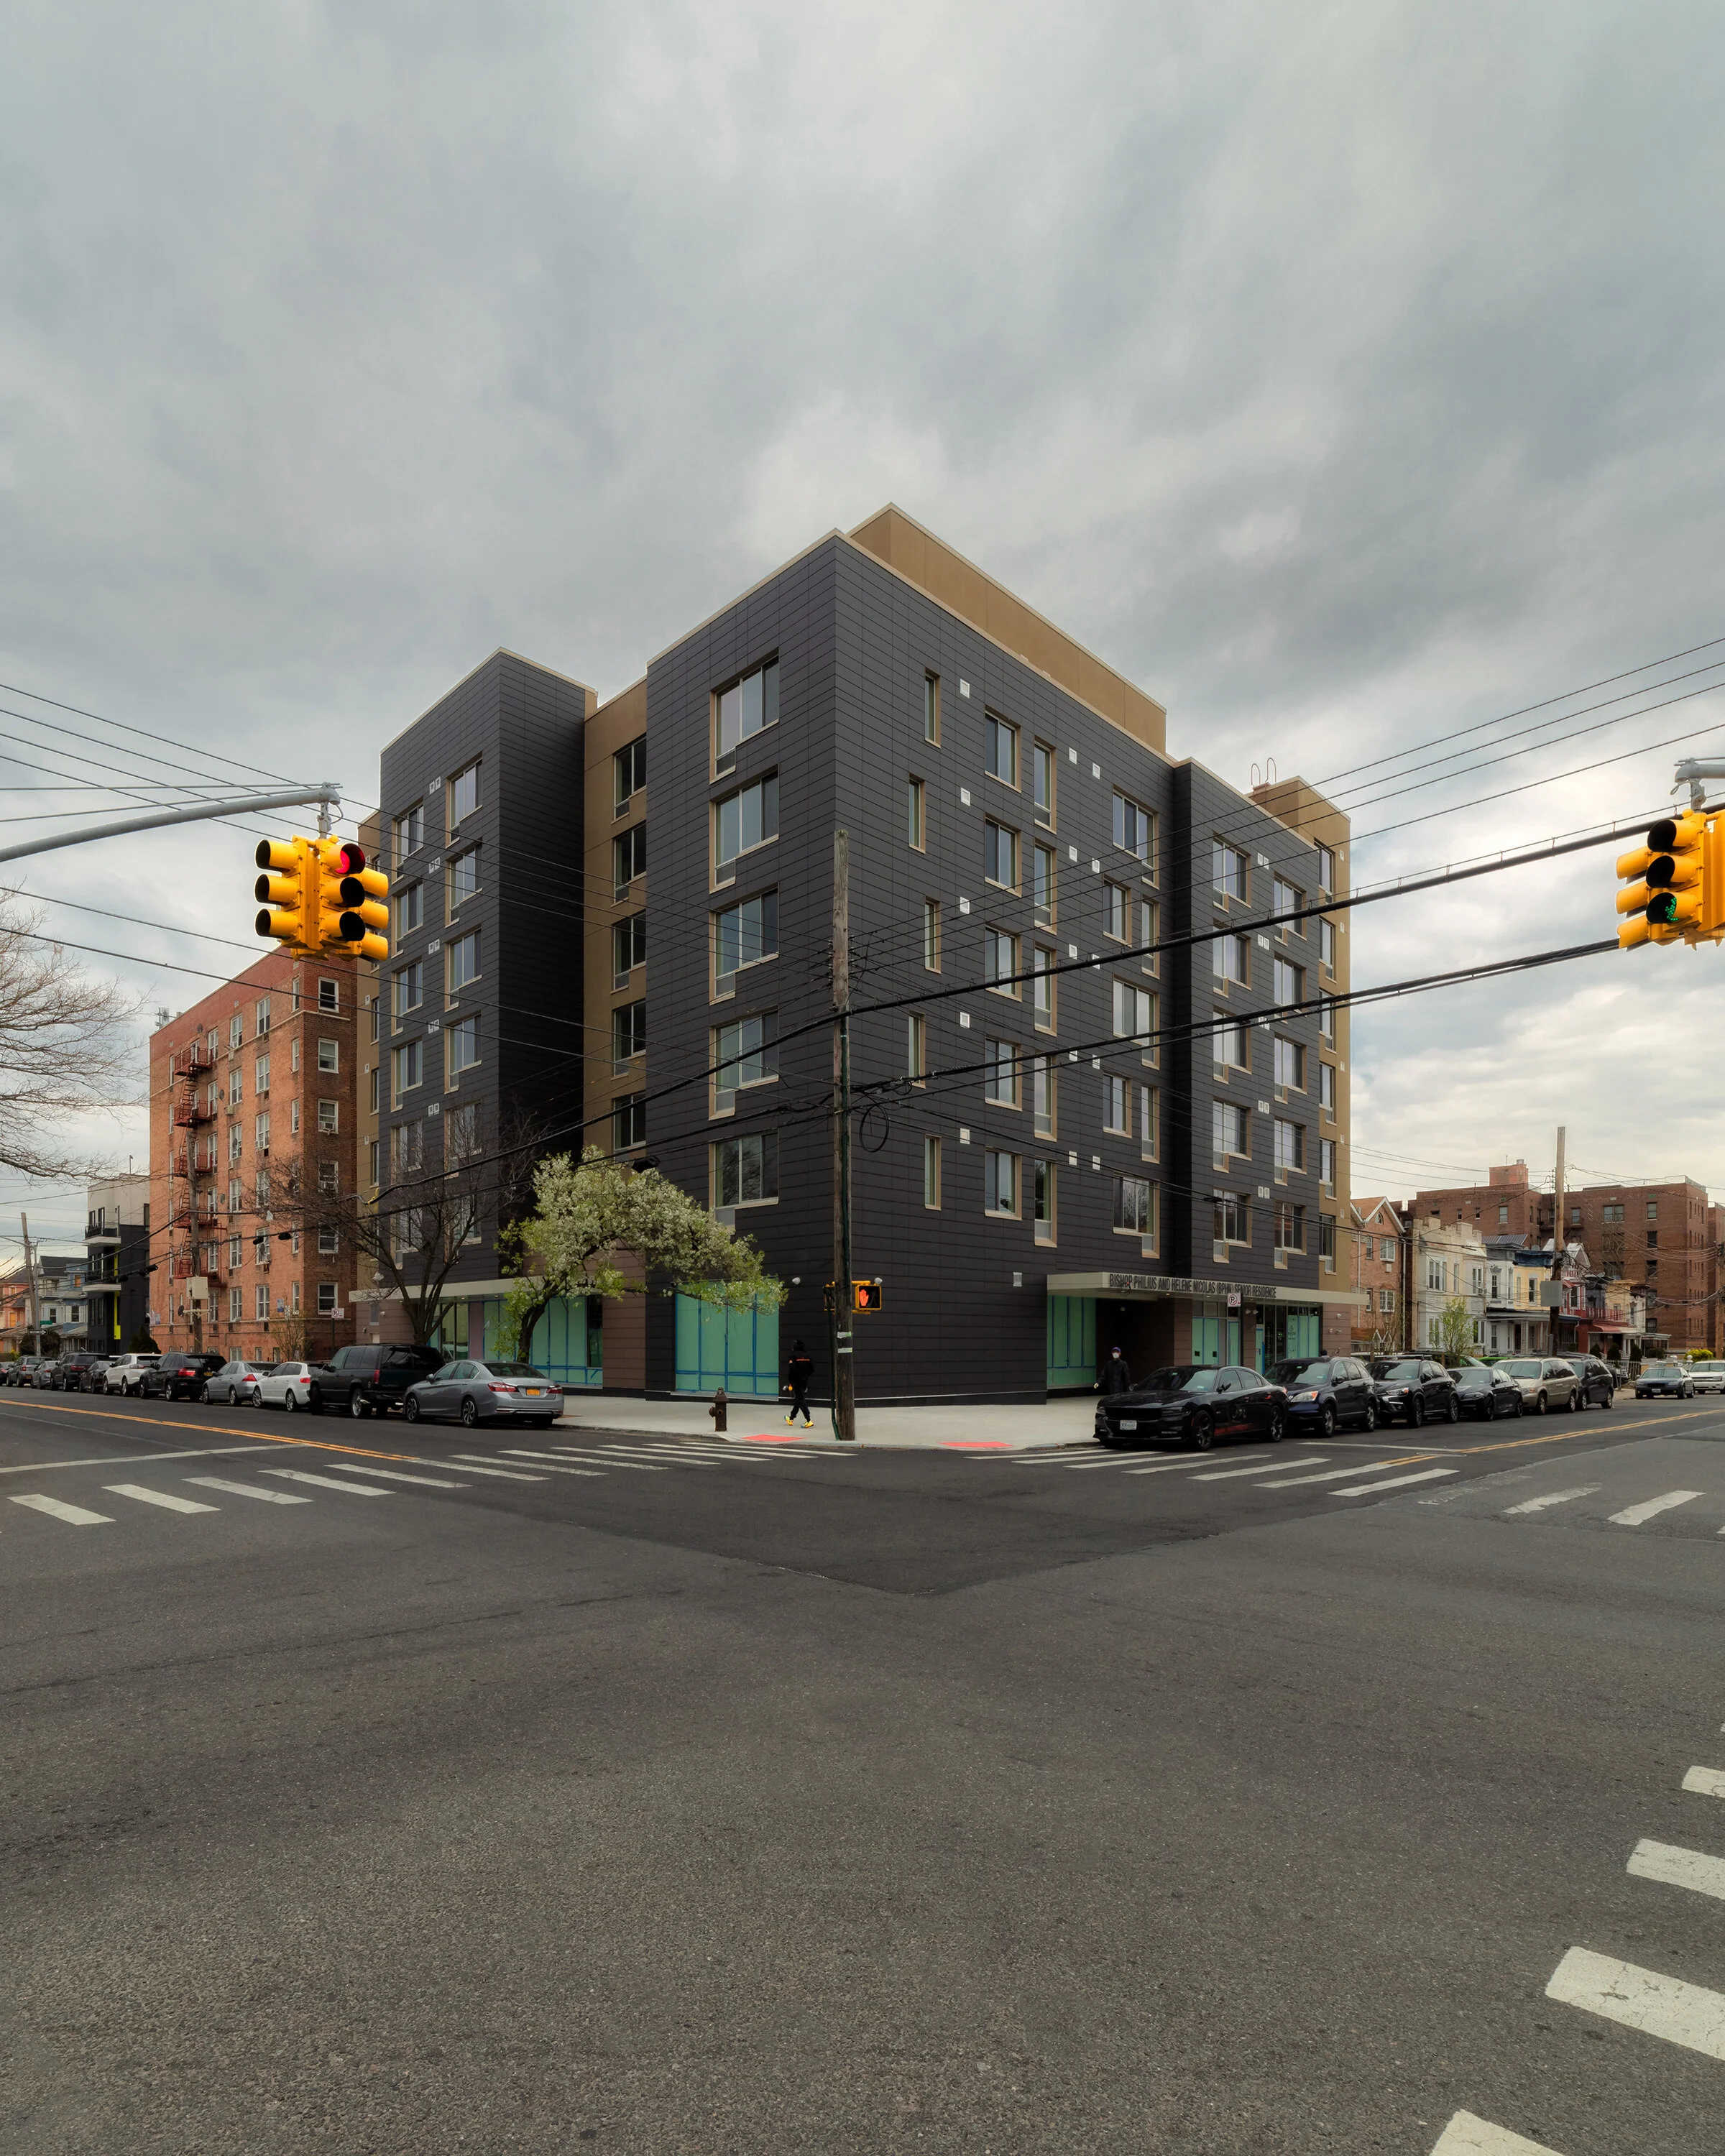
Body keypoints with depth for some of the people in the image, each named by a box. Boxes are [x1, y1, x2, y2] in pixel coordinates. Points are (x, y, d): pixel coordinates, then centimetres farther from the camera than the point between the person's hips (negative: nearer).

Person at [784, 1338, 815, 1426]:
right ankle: (791, 1418, 34)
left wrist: (790, 1383, -12)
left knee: (800, 1400, -7)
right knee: (798, 1399, 19)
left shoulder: (793, 1356, -11)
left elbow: (792, 1370, -20)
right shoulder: (806, 1356, 8)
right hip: (804, 1381, 7)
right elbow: (812, 1369, 10)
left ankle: (809, 1421, -16)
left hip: (797, 1381, -7)